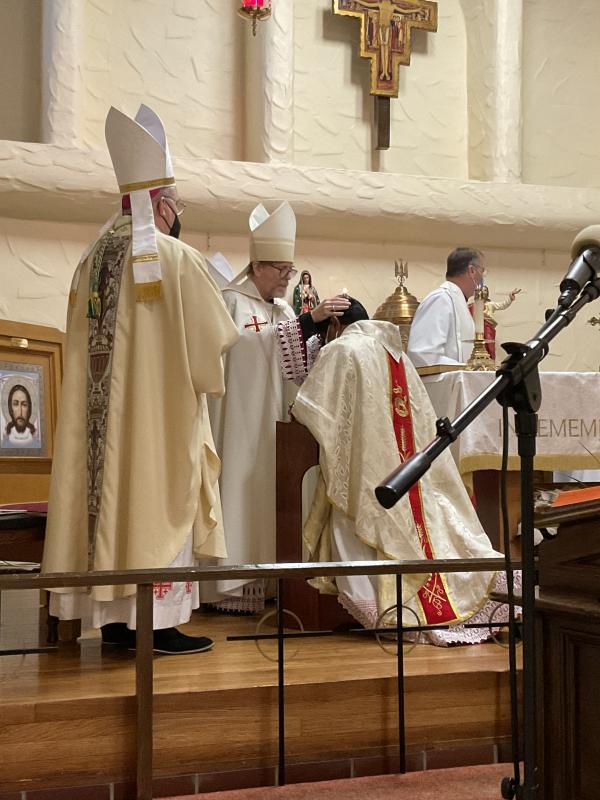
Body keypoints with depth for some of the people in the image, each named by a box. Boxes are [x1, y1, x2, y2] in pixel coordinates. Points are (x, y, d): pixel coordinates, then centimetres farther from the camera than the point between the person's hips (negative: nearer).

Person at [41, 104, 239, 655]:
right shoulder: (178, 258, -11)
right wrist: (199, 365, 13)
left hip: (102, 410, 7)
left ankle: (113, 617, 15)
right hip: (161, 413, -6)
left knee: (112, 498, 10)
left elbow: (86, 338, 14)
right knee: (160, 504, -1)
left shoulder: (93, 259, 9)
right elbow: (217, 335, -8)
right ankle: (159, 622, 1)